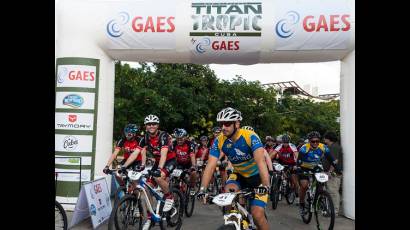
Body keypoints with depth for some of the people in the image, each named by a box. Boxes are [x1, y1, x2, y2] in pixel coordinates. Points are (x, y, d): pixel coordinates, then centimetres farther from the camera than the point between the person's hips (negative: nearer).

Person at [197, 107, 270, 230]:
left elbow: (261, 161, -38)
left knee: (257, 214, -15)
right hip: (239, 175, 4)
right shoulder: (219, 141, -16)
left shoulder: (250, 136, -27)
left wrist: (265, 186, -51)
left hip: (256, 175, -3)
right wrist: (202, 189, -32)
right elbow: (210, 166, -21)